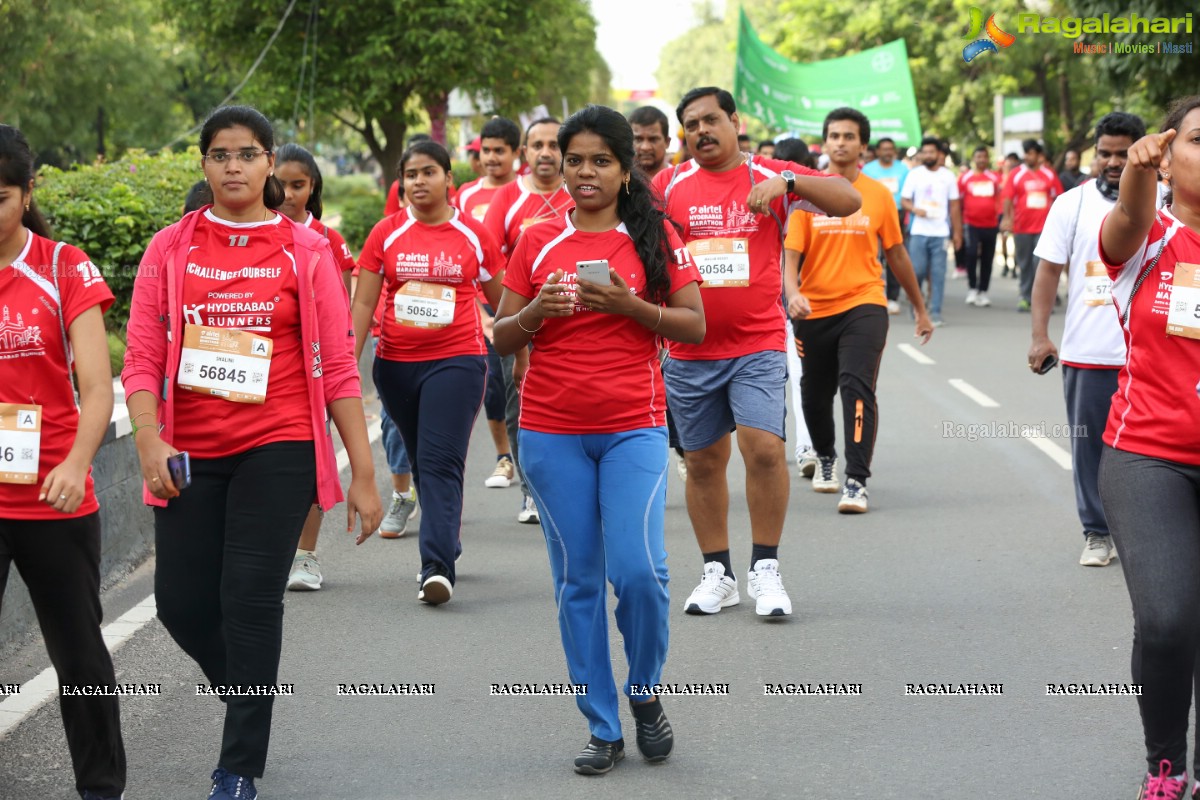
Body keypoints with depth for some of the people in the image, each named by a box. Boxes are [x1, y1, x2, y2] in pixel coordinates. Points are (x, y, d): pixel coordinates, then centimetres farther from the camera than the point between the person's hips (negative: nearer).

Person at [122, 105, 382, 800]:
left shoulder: (306, 251, 3)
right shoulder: (171, 249, 6)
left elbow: (338, 366, 2)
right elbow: (142, 357, 1)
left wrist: (364, 473, -1)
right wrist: (149, 439, -16)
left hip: (277, 449, -2)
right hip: (190, 455, 2)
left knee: (251, 599, -8)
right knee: (183, 601, 4)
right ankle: (251, 695, 35)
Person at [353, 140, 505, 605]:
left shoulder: (473, 236, 2)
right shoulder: (386, 235, 4)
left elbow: (502, 304, 11)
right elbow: (363, 304, 3)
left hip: (456, 361, -3)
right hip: (396, 365, 3)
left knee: (441, 463, -14)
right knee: (422, 462, 14)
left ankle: (438, 567, -20)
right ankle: (447, 544, 31)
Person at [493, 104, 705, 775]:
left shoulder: (655, 236, 2)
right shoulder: (538, 244, 7)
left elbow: (695, 325, -1)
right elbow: (503, 338, 9)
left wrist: (628, 305, -15)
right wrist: (537, 312, -11)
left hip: (633, 428, -2)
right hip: (552, 432, 2)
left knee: (639, 570, -13)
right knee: (578, 581, 4)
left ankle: (646, 692, 13)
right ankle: (603, 728, 13)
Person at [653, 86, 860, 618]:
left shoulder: (770, 176, 1)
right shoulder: (670, 185, 6)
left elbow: (848, 201, -6)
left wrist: (787, 182, -21)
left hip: (758, 345, -2)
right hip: (691, 350, 3)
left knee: (764, 446, -17)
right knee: (703, 461, 8)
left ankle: (765, 570, -5)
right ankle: (717, 573, 21)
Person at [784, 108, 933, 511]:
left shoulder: (879, 195, 2)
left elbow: (896, 255, 12)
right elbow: (791, 255, -6)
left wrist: (921, 310, 18)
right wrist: (793, 293, -27)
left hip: (864, 306, -1)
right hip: (814, 311, 1)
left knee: (857, 387, -19)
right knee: (815, 396, 15)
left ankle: (857, 483, -19)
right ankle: (825, 459, 45)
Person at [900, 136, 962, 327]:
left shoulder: (948, 176, 7)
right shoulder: (914, 175, 5)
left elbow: (954, 206, 10)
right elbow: (904, 200, 5)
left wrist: (957, 232, 6)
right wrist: (915, 209, -17)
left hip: (941, 232, 0)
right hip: (919, 232, 0)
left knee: (938, 273, -3)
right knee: (917, 271, -3)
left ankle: (935, 313, -1)